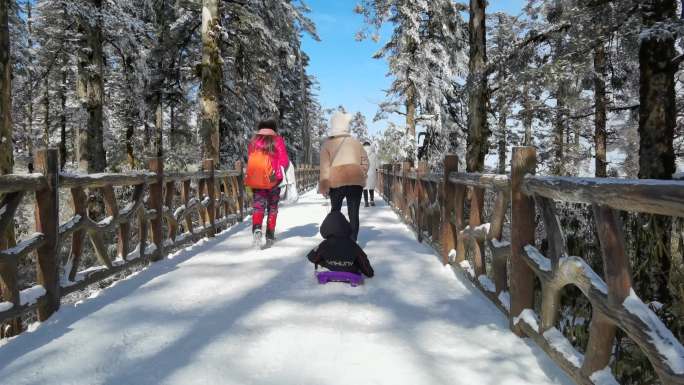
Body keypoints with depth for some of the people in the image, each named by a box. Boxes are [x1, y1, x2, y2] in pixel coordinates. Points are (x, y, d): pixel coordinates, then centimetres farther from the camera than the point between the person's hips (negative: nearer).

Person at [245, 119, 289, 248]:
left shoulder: (253, 141, 10)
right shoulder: (277, 140, 1)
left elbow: (249, 160, 12)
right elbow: (284, 160, -6)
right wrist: (281, 169, 14)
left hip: (255, 179, 2)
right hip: (273, 179, -1)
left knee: (258, 204, 1)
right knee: (272, 207, 12)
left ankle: (257, 228, -26)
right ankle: (270, 236, 15)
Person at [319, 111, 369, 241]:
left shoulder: (327, 144, 2)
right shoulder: (355, 142, 7)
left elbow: (324, 167, -3)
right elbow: (365, 162, 10)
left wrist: (323, 186, 1)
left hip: (336, 182, 0)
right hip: (356, 182, 0)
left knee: (335, 211, 18)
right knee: (354, 213, 2)